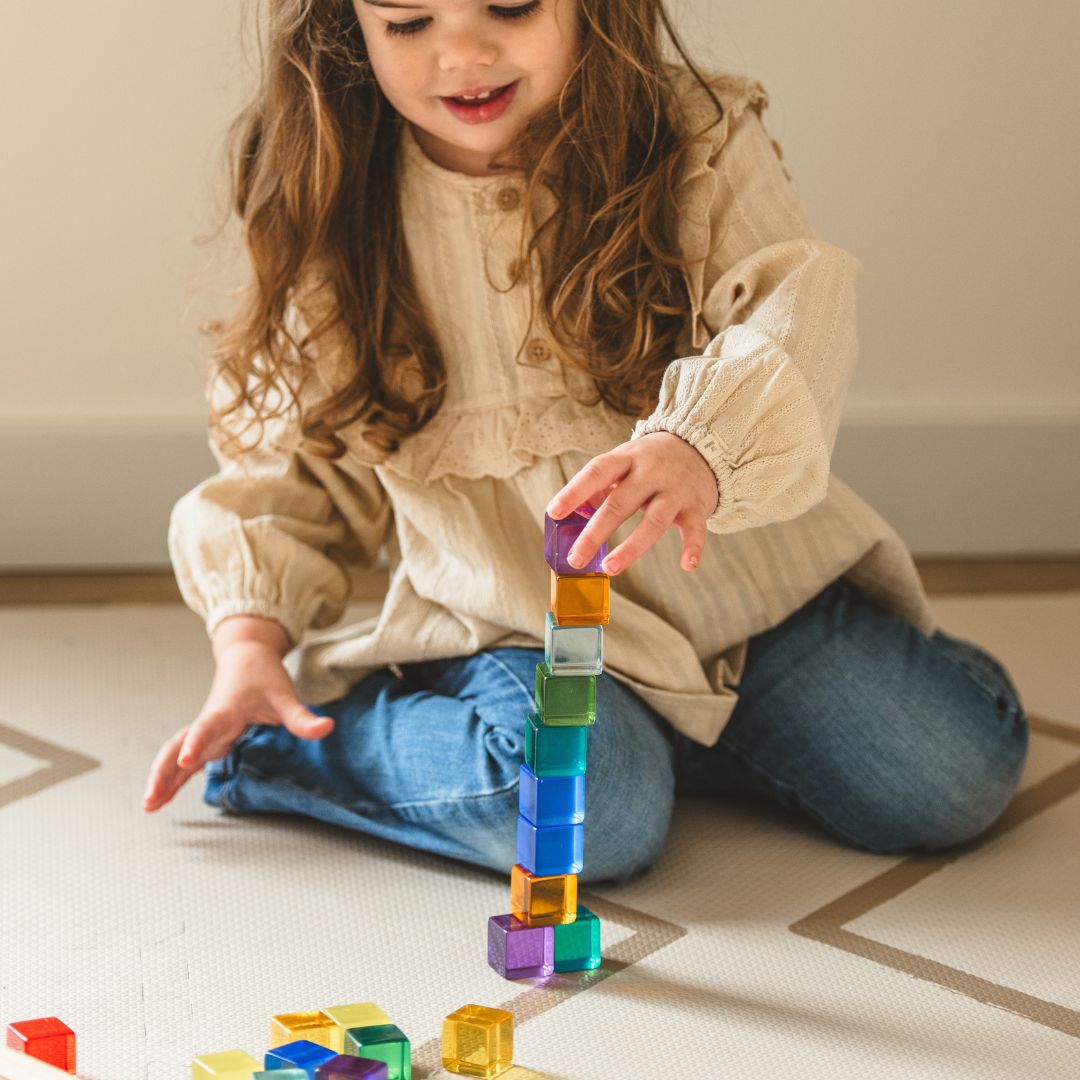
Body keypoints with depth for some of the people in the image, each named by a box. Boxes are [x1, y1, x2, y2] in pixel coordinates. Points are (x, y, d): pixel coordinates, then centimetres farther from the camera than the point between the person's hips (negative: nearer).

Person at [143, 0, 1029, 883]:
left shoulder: (701, 145, -7)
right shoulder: (330, 225, -3)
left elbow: (796, 311, -23)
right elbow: (288, 462, 7)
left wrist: (703, 442, -45)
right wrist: (251, 640, -7)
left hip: (745, 578, 3)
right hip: (512, 625, -2)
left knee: (958, 771, -9)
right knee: (584, 810, -32)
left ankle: (685, 724, 16)